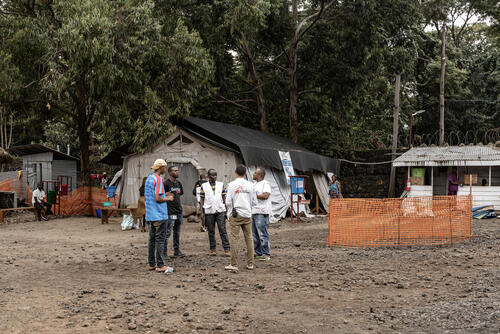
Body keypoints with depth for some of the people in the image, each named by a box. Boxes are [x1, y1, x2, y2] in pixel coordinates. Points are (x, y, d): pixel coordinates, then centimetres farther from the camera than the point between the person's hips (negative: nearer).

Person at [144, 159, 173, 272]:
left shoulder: (148, 178, 14)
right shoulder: (157, 179, -14)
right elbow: (157, 198, -21)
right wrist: (167, 198, -3)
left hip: (150, 215, 9)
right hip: (159, 215, -9)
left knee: (152, 239, 12)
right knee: (160, 239, -4)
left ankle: (151, 264, 17)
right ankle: (160, 265, -2)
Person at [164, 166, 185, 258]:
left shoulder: (178, 183, 12)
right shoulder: (166, 183, -10)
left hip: (179, 211, 7)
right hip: (170, 212, -7)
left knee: (177, 232, 13)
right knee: (167, 233, -4)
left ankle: (177, 250, 22)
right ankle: (164, 252, 3)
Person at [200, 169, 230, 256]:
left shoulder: (221, 185, 8)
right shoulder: (204, 186, 6)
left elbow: (224, 198, 10)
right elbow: (201, 199, 6)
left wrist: (226, 209, 3)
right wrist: (202, 212, 1)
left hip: (220, 210, 0)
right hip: (209, 211, 0)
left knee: (223, 230, -5)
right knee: (211, 231, 6)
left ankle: (227, 249, -4)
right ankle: (213, 249, 14)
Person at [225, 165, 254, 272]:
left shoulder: (231, 185, -6)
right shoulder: (250, 185, 1)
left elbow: (228, 202, -6)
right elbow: (252, 201, 5)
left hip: (235, 215, -3)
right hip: (247, 215, 3)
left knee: (234, 239, 0)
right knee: (249, 238, 9)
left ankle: (234, 265, 0)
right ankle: (250, 263, 14)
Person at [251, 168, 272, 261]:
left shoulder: (265, 184, -7)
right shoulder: (254, 184, 21)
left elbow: (266, 196, -20)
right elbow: (249, 194, 29)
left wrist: (255, 196, -10)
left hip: (261, 212, -9)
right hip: (253, 212, 9)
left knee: (262, 234, -9)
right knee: (255, 234, 11)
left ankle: (266, 254, -6)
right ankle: (257, 253, 18)